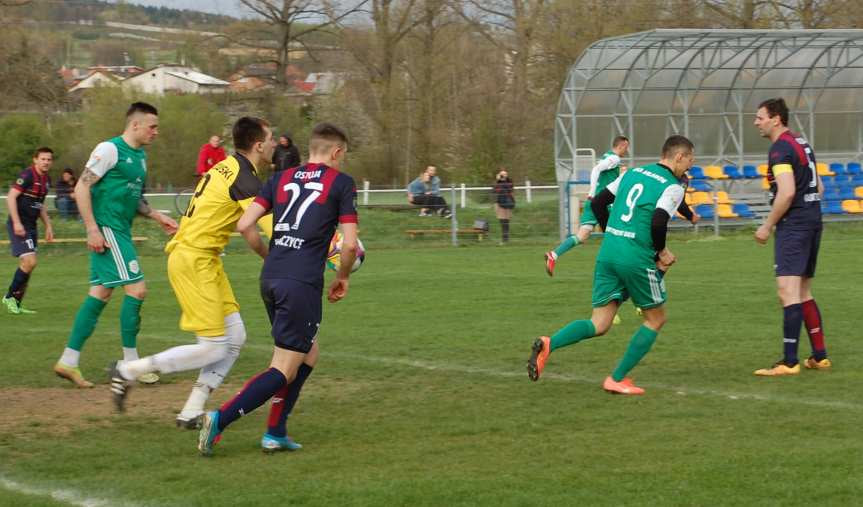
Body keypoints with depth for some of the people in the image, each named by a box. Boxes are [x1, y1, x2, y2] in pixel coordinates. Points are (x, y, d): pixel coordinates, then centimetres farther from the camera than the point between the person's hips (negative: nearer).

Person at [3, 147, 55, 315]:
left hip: (31, 226, 9)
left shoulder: (46, 180, 12)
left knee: (28, 265, 9)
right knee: (29, 262, -16)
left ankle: (16, 304, 16)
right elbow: (11, 197, -19)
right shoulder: (27, 175, -14)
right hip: (19, 226, -9)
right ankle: (9, 297, -1)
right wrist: (17, 222, -24)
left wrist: (48, 226, 21)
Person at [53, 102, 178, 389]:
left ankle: (68, 362, 12)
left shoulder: (140, 155, 16)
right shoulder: (110, 150, -12)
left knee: (100, 294, 9)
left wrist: (157, 217, 15)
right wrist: (92, 229, -20)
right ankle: (130, 363, -1)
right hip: (106, 230, -10)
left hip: (121, 231, 10)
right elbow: (82, 187, -15)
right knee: (136, 288, -10)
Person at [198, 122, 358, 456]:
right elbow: (349, 243, -4)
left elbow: (245, 224, 6)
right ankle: (220, 419, -17)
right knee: (284, 371, -2)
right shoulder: (341, 184, 2)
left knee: (308, 355, 23)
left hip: (270, 278, 7)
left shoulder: (281, 178, 15)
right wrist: (342, 278, 14)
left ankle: (275, 432, 18)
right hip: (303, 284, -7)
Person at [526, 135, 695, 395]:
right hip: (637, 258, -6)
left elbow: (597, 203, 16)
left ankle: (548, 344, -19)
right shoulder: (672, 187, -5)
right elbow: (658, 221, -20)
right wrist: (661, 251, -2)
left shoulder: (632, 173, 17)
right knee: (656, 319, 14)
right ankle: (617, 379, 11)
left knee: (599, 325, 7)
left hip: (608, 253, 7)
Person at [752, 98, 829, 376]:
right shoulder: (801, 143, 17)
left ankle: (789, 362, -18)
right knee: (803, 292, 17)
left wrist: (768, 225, -14)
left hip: (793, 224, -10)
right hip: (813, 219, 10)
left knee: (788, 292, -13)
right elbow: (818, 187, 21)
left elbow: (787, 192, -22)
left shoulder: (780, 148, -13)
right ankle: (819, 356, 20)